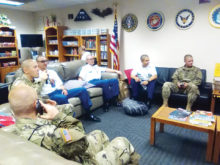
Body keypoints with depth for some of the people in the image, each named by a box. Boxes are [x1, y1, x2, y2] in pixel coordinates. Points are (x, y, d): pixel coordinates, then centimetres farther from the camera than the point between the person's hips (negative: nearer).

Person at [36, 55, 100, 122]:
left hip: (60, 91, 6)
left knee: (82, 90, -6)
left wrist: (63, 89, -3)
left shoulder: (52, 72, 23)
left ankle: (88, 114, 0)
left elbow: (59, 82, 17)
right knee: (62, 98, -42)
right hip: (49, 95, -6)